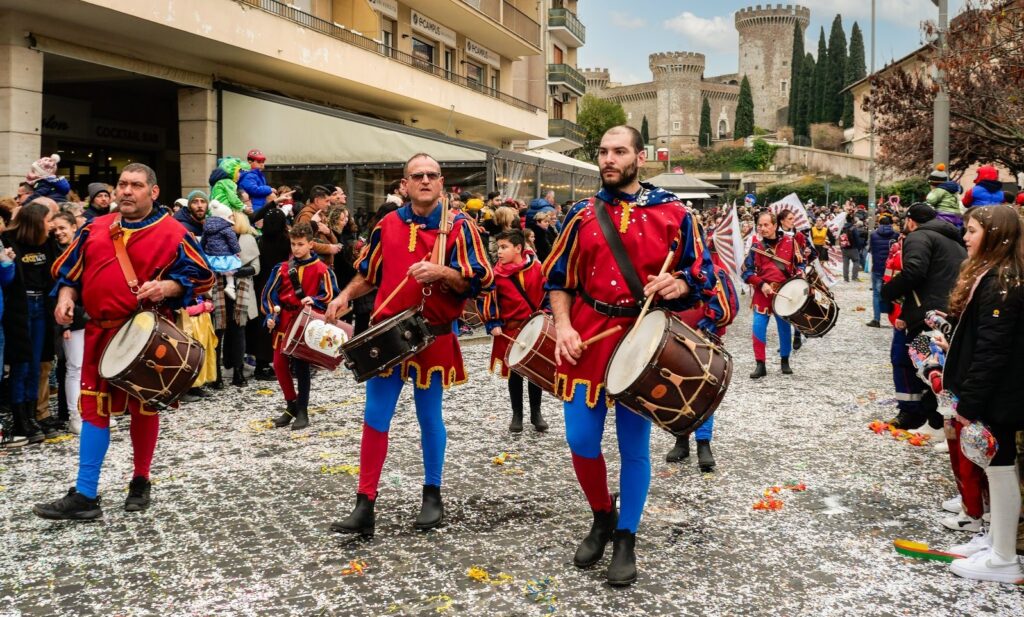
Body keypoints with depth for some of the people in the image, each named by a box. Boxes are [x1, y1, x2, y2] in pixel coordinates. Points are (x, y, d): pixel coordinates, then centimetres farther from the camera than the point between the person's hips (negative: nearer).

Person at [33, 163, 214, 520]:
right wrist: (65, 297, -4)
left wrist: (166, 287, -21)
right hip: (100, 332, 4)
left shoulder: (172, 233, -6)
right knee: (94, 407, 4)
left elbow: (201, 276, -6)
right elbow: (70, 270, 15)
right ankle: (85, 496, 8)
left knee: (144, 408, 8)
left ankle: (140, 482, 27)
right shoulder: (95, 229, 9)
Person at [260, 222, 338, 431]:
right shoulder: (282, 268, 6)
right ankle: (291, 405, 22)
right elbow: (269, 294, 6)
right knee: (279, 364, 4)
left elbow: (331, 295, -4)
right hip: (284, 322, 4)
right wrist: (270, 315, -7)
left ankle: (302, 411, 10)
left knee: (301, 367, 0)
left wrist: (313, 300, -21)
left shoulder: (321, 269, -3)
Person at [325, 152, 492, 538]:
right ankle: (365, 506, 9)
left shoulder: (459, 226, -4)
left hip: (434, 336, -3)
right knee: (375, 417, 2)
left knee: (429, 417, 9)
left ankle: (432, 495, 26)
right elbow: (370, 274, 18)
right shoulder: (387, 225, 7)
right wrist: (345, 296, 2)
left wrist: (441, 272, -23)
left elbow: (478, 280, -8)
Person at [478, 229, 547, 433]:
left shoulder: (537, 268, -6)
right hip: (510, 330, 0)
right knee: (514, 373, 9)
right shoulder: (496, 274, -6)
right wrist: (493, 324, -10)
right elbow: (487, 300, -3)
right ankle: (517, 415, 22)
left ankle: (536, 414, 23)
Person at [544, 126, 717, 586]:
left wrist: (679, 285, -16)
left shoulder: (673, 213, 1)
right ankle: (602, 518, 31)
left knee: (634, 447, 6)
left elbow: (703, 271, 6)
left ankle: (626, 539, 23)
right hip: (586, 341, 2)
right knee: (581, 441, 5)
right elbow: (558, 278, 9)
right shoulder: (582, 215, 6)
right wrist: (562, 326, -5)